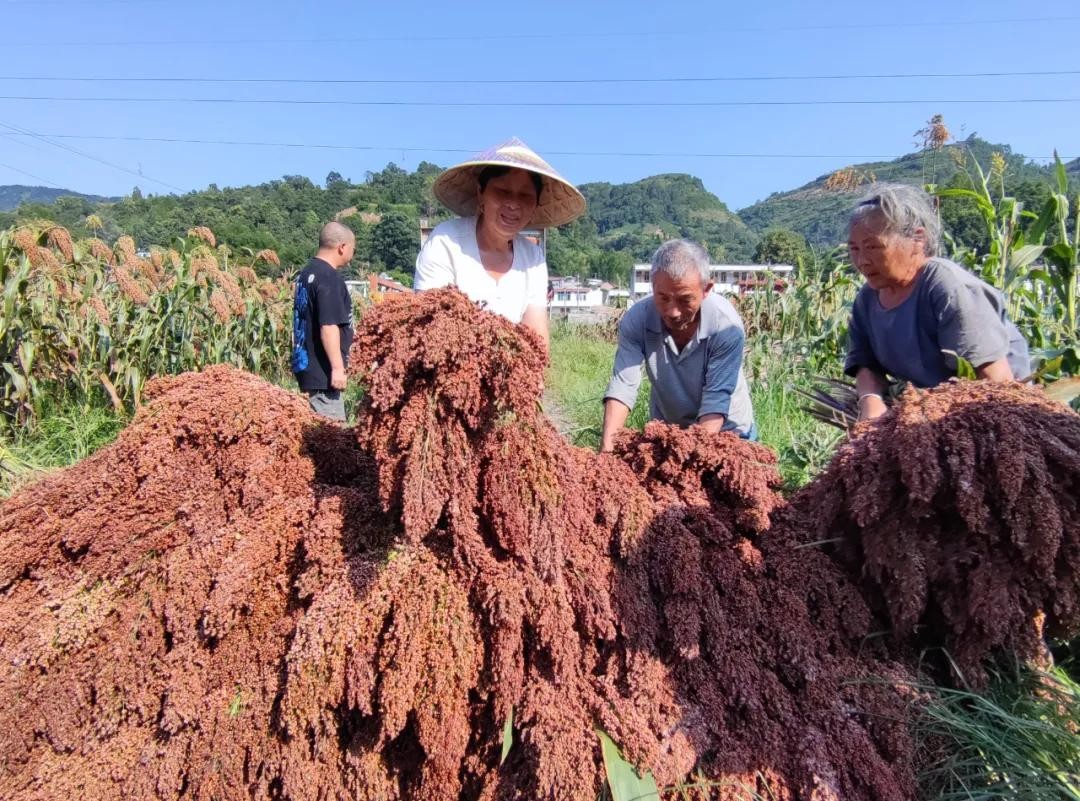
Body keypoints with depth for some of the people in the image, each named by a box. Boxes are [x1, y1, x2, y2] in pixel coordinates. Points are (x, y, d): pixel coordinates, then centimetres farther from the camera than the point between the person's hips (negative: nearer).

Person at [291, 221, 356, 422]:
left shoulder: (307, 273, 14)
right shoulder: (329, 277, -16)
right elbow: (328, 326, -22)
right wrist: (337, 367, -21)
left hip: (306, 365, 10)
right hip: (323, 370, -10)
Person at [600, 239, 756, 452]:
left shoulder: (726, 325, -27)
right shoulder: (636, 320, -23)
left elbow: (716, 400, -29)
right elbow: (622, 386, -29)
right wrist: (607, 449, -41)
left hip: (726, 431, -1)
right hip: (666, 429, 2)